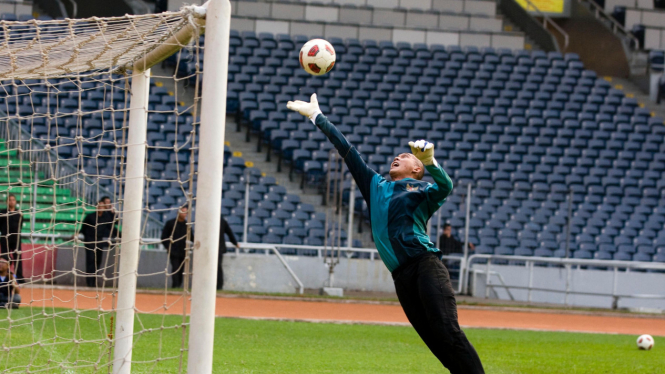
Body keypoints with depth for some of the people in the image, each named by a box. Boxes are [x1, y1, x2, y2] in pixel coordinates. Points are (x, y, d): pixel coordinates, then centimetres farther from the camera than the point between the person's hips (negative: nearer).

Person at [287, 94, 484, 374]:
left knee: (447, 332, -20)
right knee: (435, 342, -5)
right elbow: (346, 150, 32)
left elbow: (445, 187, -12)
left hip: (426, 265, -5)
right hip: (401, 275, 5)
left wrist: (429, 161, -31)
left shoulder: (424, 190, 11)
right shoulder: (376, 186, 28)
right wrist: (316, 117, 36)